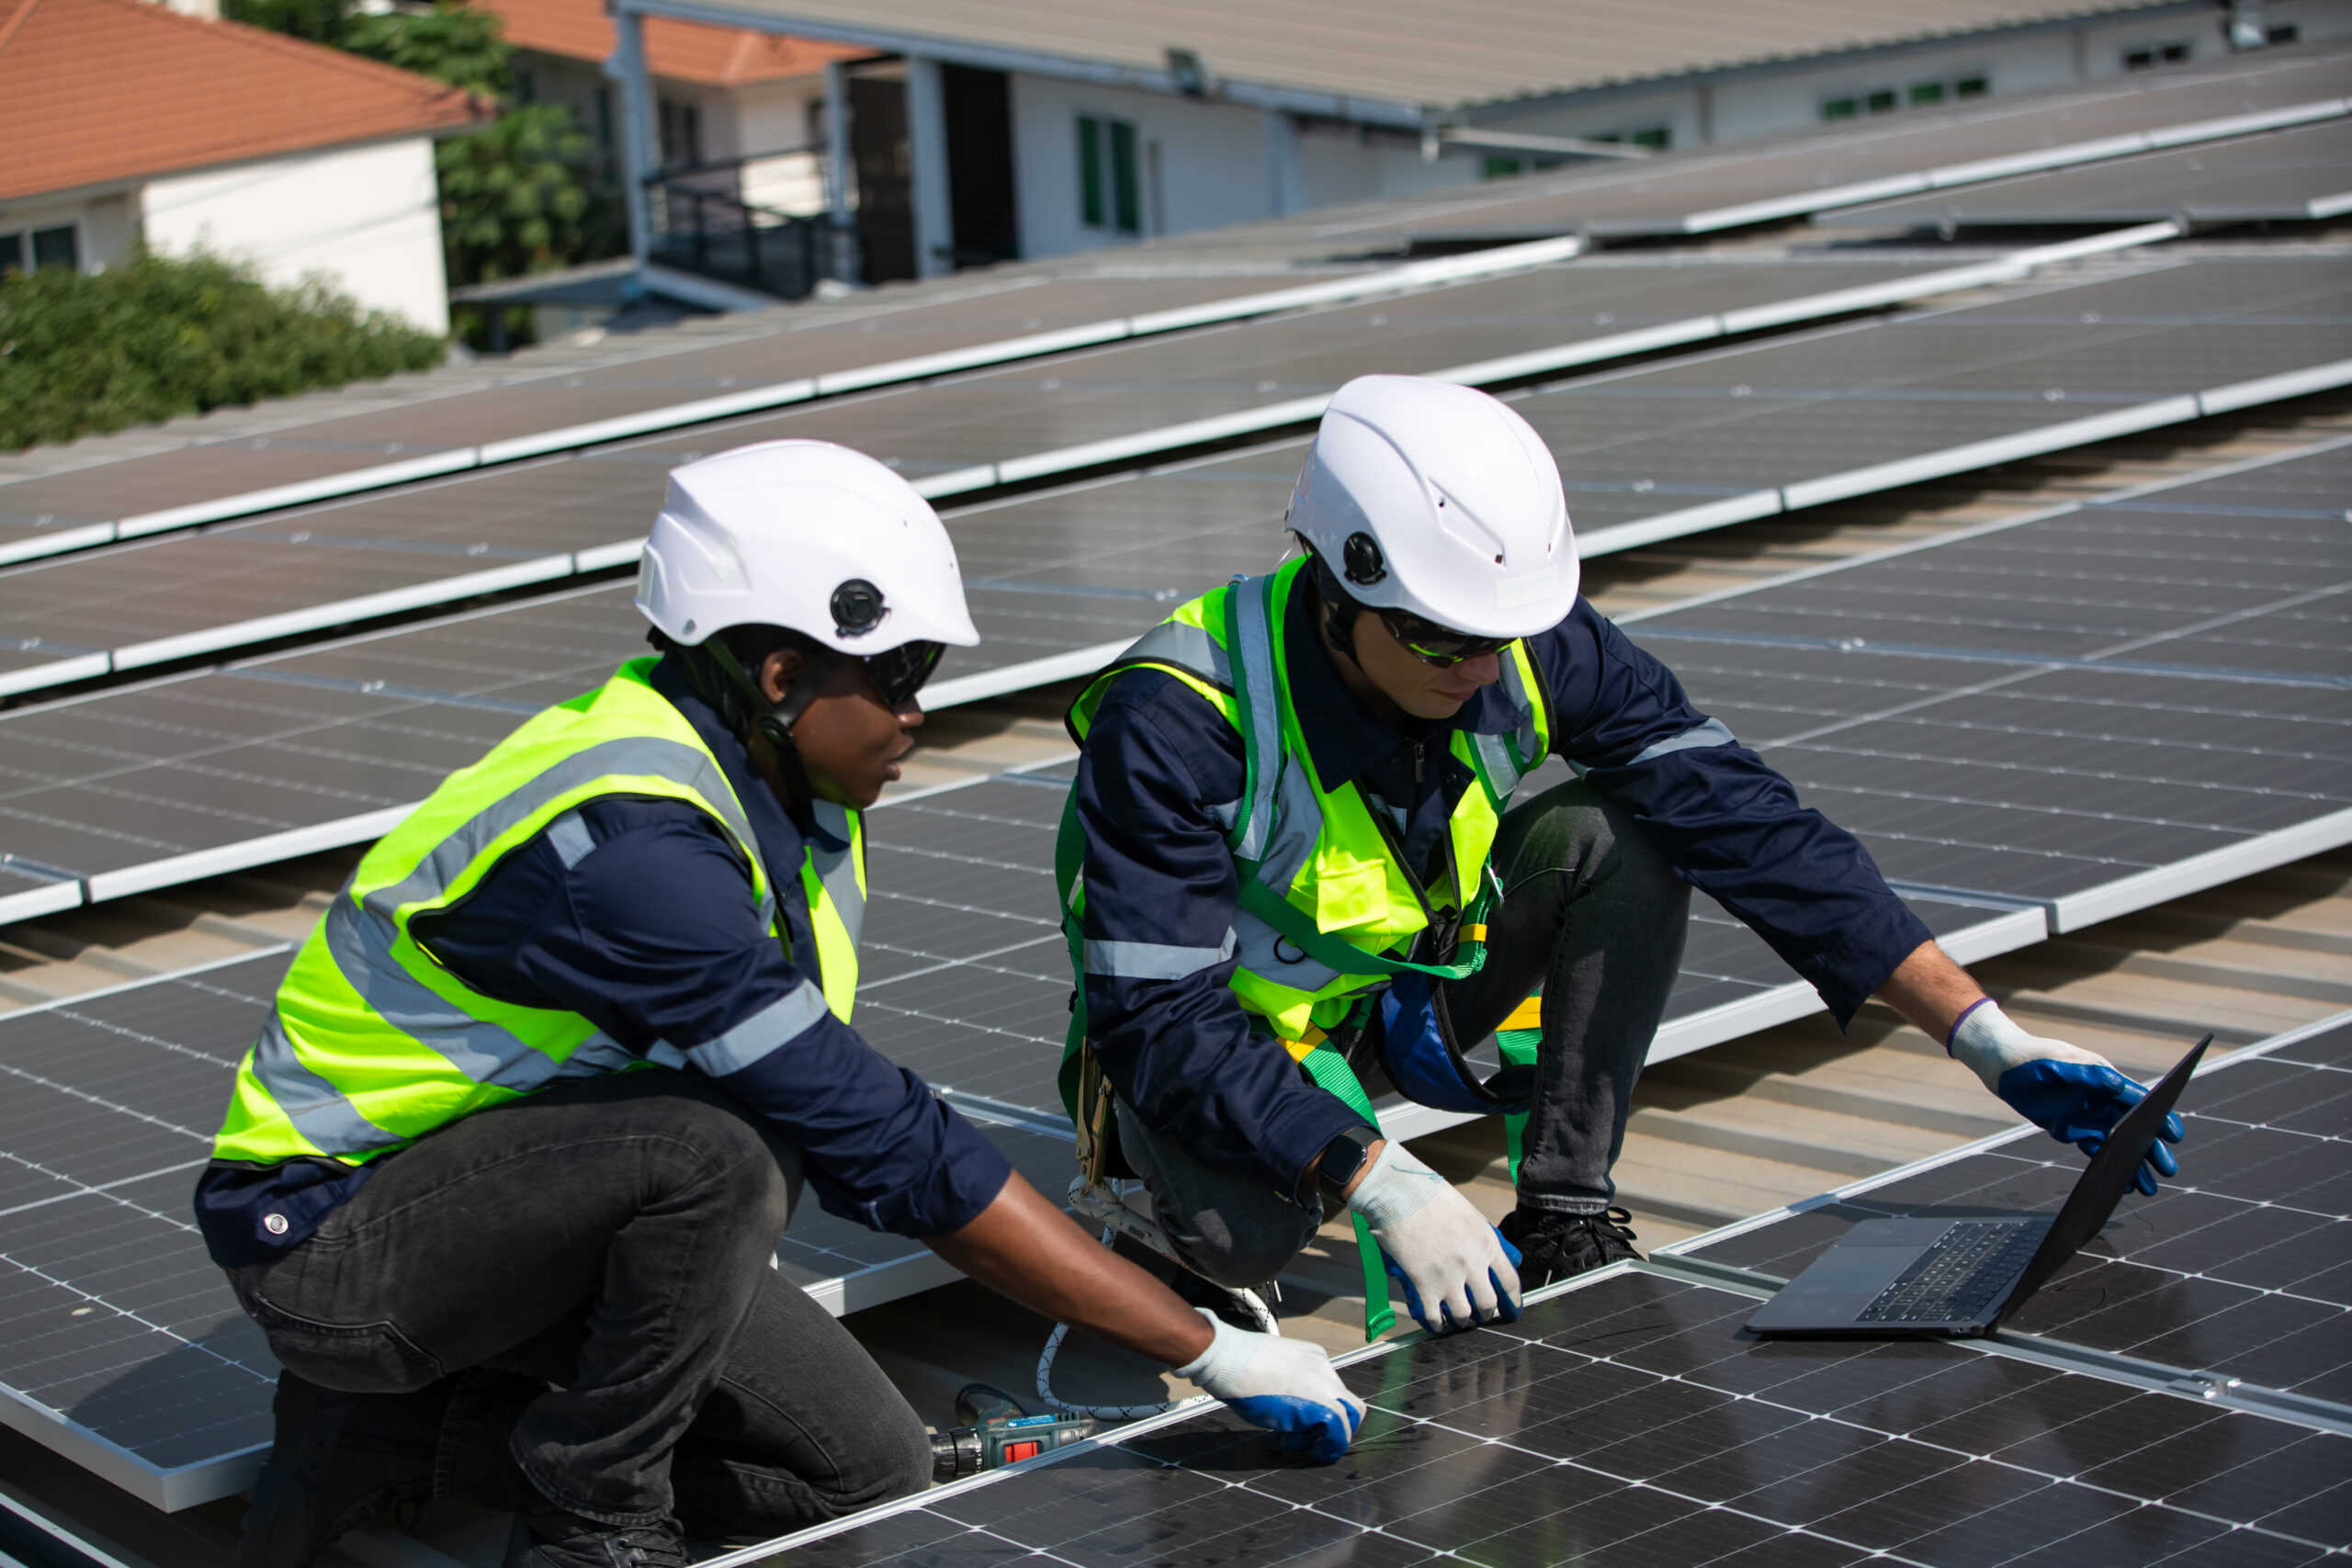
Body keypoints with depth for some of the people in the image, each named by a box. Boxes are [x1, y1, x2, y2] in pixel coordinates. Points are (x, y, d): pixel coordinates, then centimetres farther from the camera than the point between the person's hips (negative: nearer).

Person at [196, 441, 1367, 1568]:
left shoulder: (784, 789, -2)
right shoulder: (632, 845, -31)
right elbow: (885, 1150, -31)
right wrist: (1207, 1349, -26)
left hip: (528, 1204, 9)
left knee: (866, 1470, 1)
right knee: (718, 1153, -34)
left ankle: (402, 1431, 10)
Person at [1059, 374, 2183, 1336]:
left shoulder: (1536, 651, -20)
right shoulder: (1174, 721, -33)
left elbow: (1750, 829, -20)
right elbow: (1159, 1018, -34)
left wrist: (1991, 1042, -25)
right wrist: (1379, 1183, -44)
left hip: (1410, 989, 5)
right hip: (1233, 1038, -5)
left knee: (1622, 832, -20)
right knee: (1246, 1232, -38)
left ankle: (1565, 1212, -10)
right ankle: (1167, 1202, -1)